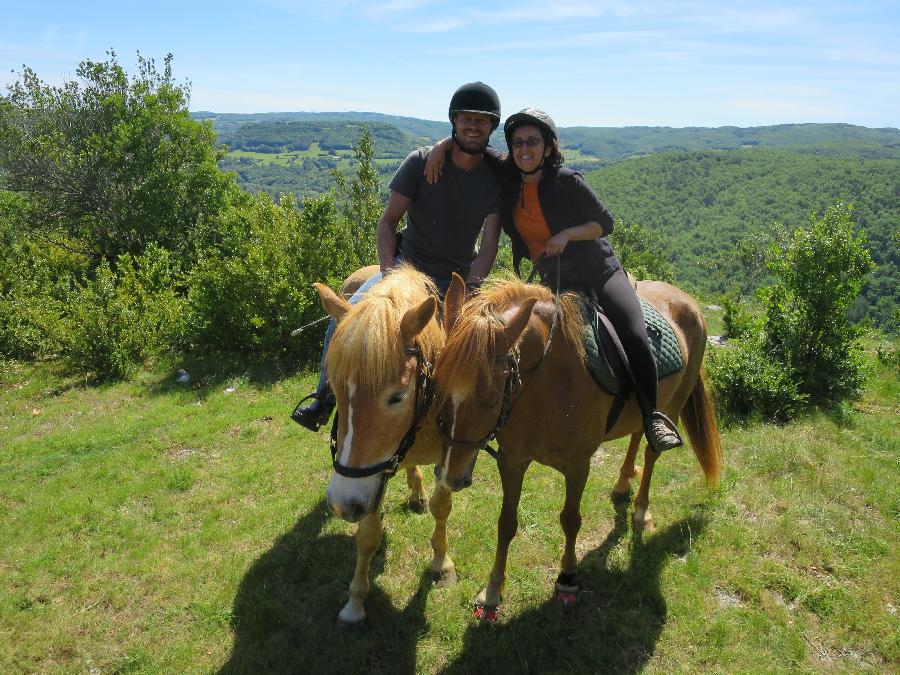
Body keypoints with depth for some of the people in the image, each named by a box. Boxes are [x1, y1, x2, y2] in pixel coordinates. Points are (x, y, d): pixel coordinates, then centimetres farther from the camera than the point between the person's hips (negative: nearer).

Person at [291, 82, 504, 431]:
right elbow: (388, 221, -5)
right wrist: (388, 275, -19)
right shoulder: (421, 161, -8)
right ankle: (323, 397, 2)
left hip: (457, 281, 1)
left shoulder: (497, 179, -4)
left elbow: (488, 248, -7)